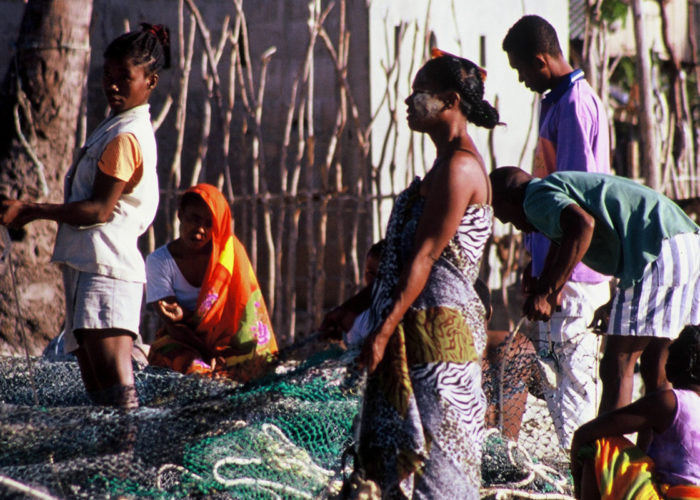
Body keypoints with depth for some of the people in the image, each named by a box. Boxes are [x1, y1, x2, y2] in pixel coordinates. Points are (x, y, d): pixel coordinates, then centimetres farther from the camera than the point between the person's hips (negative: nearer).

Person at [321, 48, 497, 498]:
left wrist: (383, 332, -21)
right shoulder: (449, 165, 19)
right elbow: (406, 256, 23)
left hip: (437, 326, -10)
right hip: (422, 329, 10)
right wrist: (354, 307, 22)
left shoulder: (459, 166, -14)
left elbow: (424, 258, -19)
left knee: (432, 459, -7)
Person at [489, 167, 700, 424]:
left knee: (616, 371, -3)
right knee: (654, 371, 14)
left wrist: (548, 293, -16)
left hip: (659, 254, -9)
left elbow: (583, 224, -19)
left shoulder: (536, 197, 0)